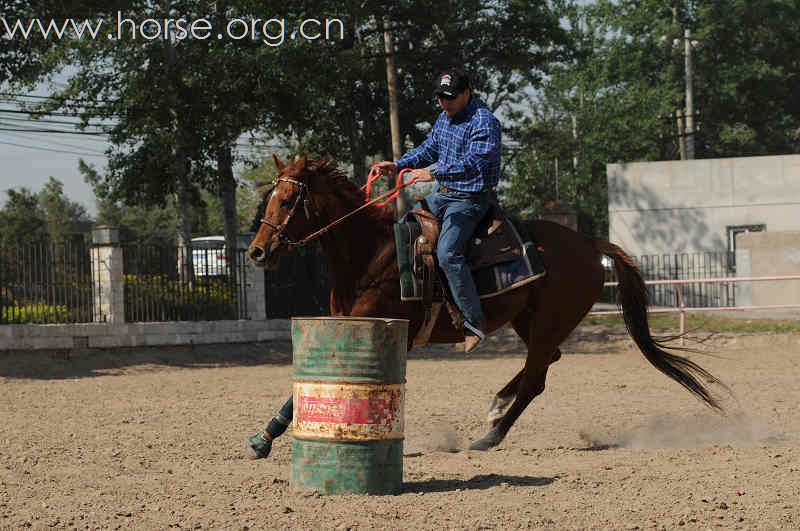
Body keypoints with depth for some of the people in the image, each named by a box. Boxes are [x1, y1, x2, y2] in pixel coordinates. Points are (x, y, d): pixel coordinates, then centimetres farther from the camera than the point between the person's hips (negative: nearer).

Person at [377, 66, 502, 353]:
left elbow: (474, 162, -31)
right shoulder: (445, 117, 11)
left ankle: (475, 322, -25)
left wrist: (435, 173, -41)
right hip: (443, 194, 10)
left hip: (470, 199, -10)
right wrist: (398, 165, 6)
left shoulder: (484, 122, -19)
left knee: (448, 252, -26)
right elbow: (428, 149, 21)